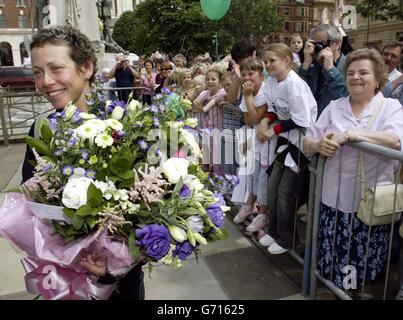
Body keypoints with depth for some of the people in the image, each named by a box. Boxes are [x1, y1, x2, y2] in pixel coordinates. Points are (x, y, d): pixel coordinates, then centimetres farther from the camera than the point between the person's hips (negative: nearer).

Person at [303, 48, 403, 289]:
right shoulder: (334, 107, 8)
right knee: (330, 268, 11)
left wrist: (349, 135, -27)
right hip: (334, 201, 3)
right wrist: (318, 145, -19)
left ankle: (361, 289, 40)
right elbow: (307, 143, 4)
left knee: (364, 271, 11)